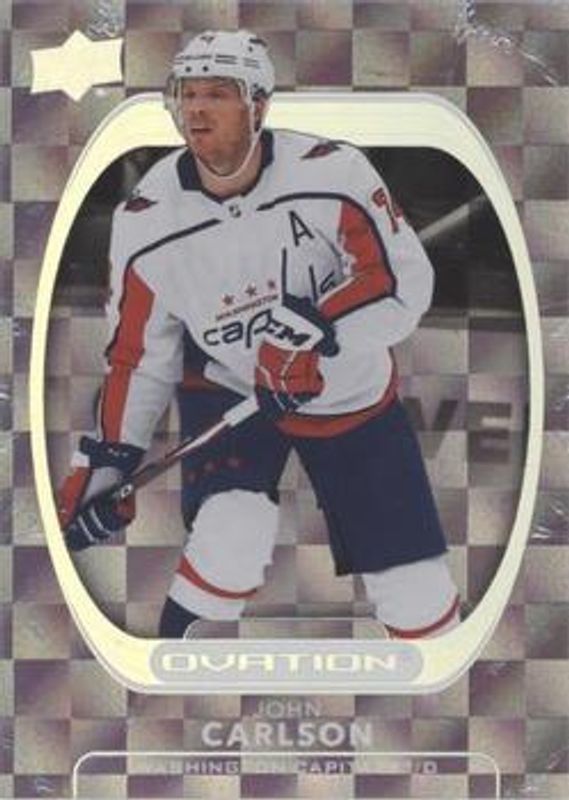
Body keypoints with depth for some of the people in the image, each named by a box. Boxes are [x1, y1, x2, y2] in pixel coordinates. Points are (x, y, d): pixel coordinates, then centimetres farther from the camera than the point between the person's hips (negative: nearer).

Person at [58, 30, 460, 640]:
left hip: (353, 392, 0)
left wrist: (321, 327, -35)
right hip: (226, 388, 0)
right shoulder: (146, 221, -14)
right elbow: (139, 351, -4)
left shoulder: (331, 172, -22)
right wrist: (107, 461, -7)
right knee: (229, 546, -26)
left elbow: (405, 280, -20)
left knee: (416, 591, 2)